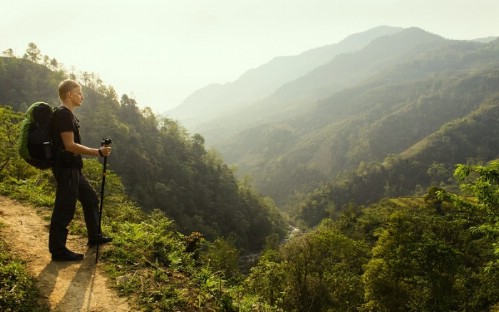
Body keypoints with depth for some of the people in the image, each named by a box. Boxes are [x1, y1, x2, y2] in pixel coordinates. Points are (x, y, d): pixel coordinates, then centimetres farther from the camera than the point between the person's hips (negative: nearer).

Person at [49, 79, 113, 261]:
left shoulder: (66, 114, 15)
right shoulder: (63, 114, -17)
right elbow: (70, 145, -23)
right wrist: (98, 152, -21)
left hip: (72, 168, 11)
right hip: (66, 169, -11)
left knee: (90, 198, 19)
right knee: (64, 209, -5)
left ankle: (94, 237, 30)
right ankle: (58, 251, 4)